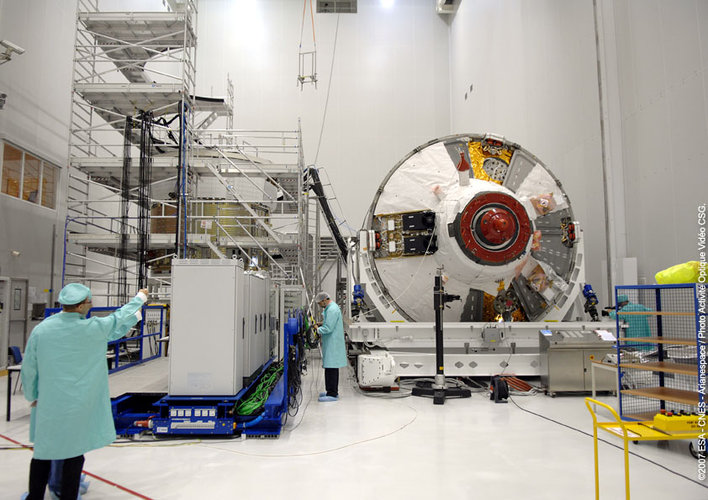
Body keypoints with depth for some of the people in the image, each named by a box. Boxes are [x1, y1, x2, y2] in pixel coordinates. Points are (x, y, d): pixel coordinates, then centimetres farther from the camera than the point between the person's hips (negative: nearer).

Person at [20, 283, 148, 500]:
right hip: (78, 405, -3)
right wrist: (140, 297, 18)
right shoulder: (93, 328, -17)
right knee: (74, 453, 11)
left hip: (48, 403, 3)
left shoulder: (41, 329, -8)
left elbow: (29, 367, 1)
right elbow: (119, 318, 2)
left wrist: (32, 395, 17)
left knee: (43, 451, 17)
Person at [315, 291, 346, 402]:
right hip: (330, 343, 11)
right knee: (330, 368, 14)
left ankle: (333, 394, -5)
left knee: (331, 368, -8)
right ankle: (332, 391, 22)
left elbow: (328, 328, -21)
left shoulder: (332, 310, -17)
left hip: (332, 344, -11)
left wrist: (318, 330, -5)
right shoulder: (329, 308, 17)